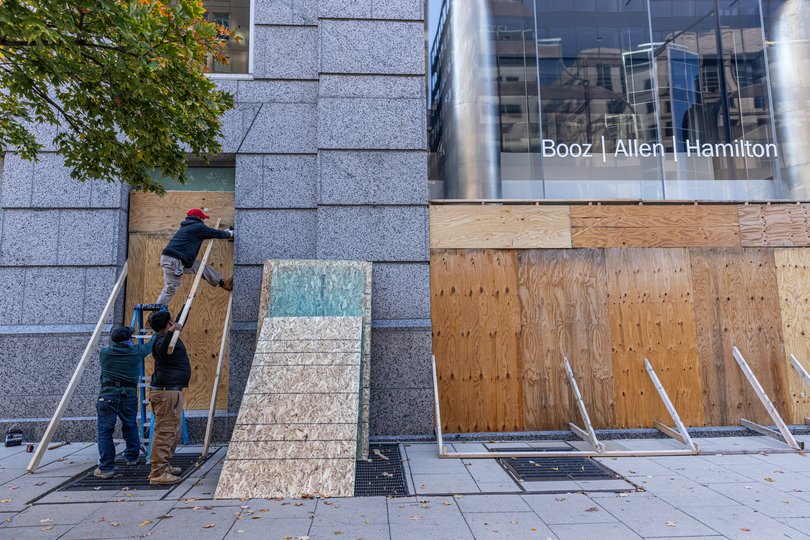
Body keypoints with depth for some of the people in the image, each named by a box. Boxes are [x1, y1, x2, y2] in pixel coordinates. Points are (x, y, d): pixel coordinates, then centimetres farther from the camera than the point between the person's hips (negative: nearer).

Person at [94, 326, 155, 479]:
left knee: (105, 431, 3)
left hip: (107, 396, -1)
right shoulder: (136, 352, 2)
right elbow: (150, 346, 20)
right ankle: (132, 457, 34)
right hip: (129, 395, 1)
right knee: (130, 427, 19)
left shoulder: (104, 353, 2)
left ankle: (106, 468, 0)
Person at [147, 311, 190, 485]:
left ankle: (165, 466, 30)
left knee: (173, 432, 20)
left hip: (170, 391, 11)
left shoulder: (166, 337, 17)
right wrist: (170, 333, -53)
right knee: (165, 432, -10)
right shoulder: (162, 339, -14)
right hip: (167, 392, -11)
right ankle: (158, 474, -8)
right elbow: (161, 352, -39)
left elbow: (179, 324, 38)